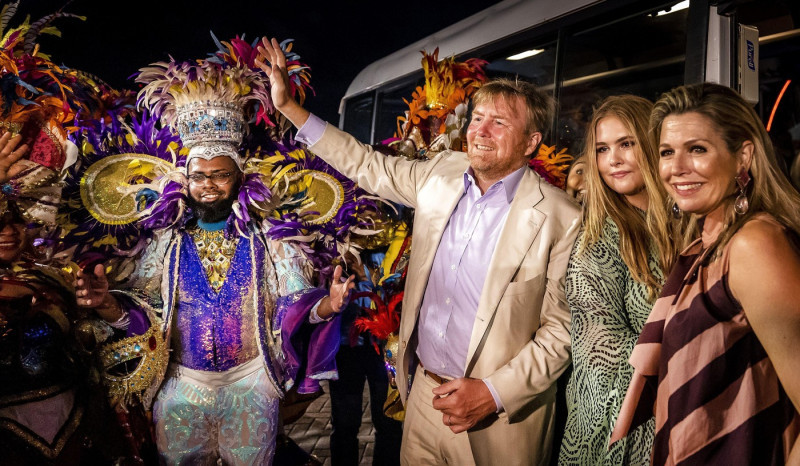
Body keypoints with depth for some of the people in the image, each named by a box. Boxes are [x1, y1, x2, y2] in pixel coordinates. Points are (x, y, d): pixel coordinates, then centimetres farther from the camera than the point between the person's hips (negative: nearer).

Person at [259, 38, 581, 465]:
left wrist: (495, 393, -17)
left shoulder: (561, 219, -15)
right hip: (424, 391, 5)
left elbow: (562, 328, -11)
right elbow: (367, 165, 9)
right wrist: (288, 106, 8)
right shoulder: (442, 173, 0)